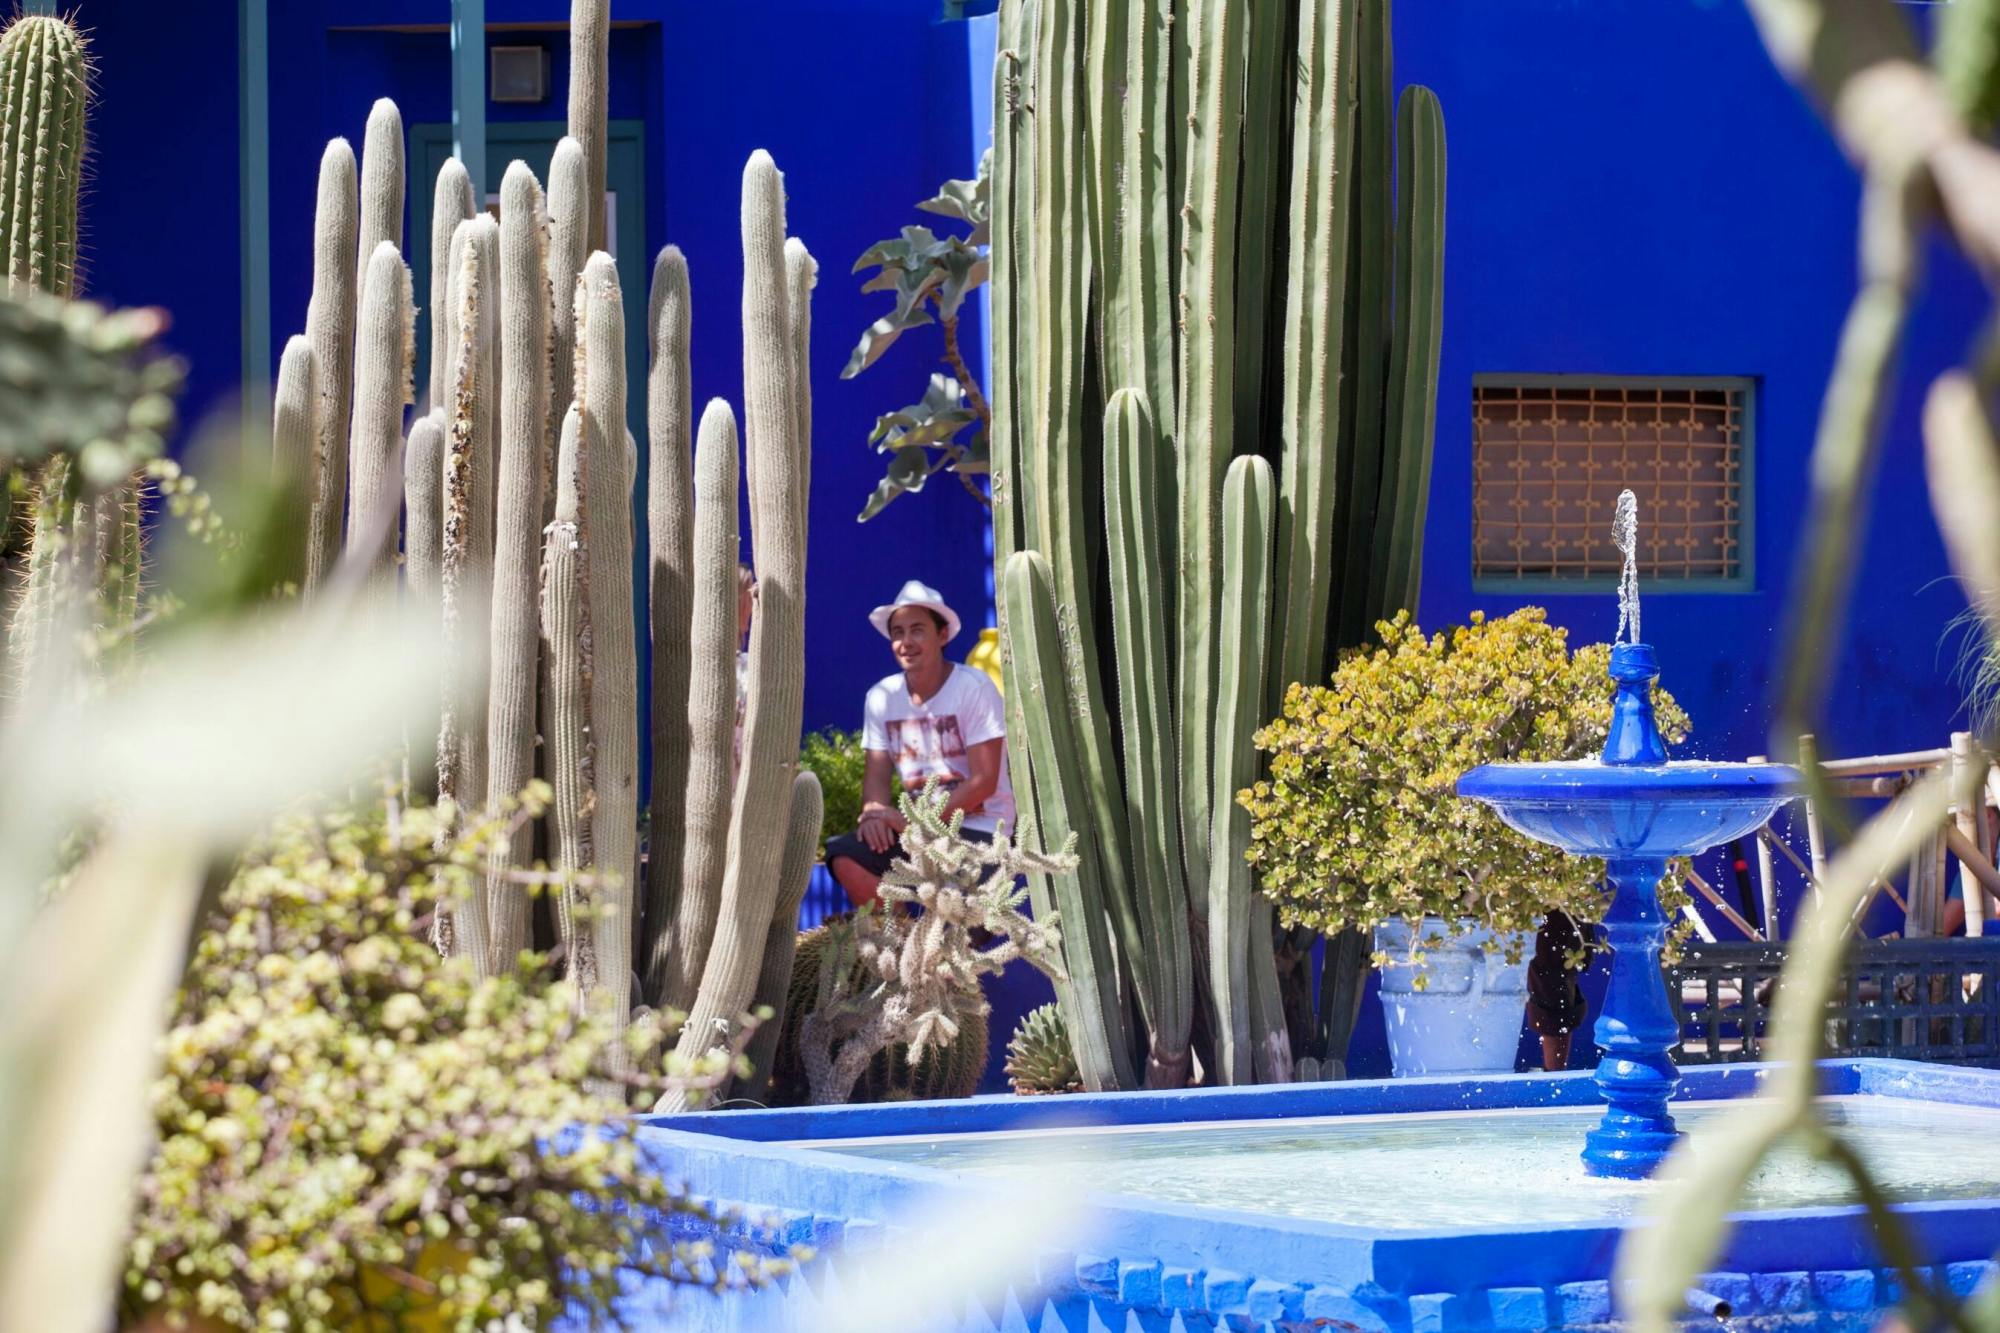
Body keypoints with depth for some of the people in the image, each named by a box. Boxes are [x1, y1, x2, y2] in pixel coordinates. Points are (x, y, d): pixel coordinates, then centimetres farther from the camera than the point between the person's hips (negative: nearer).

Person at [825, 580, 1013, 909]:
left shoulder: (973, 688, -9)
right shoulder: (881, 697, 7)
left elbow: (984, 782, -14)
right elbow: (877, 776, 7)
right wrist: (875, 813, -18)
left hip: (977, 826, -5)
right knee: (845, 858, -20)